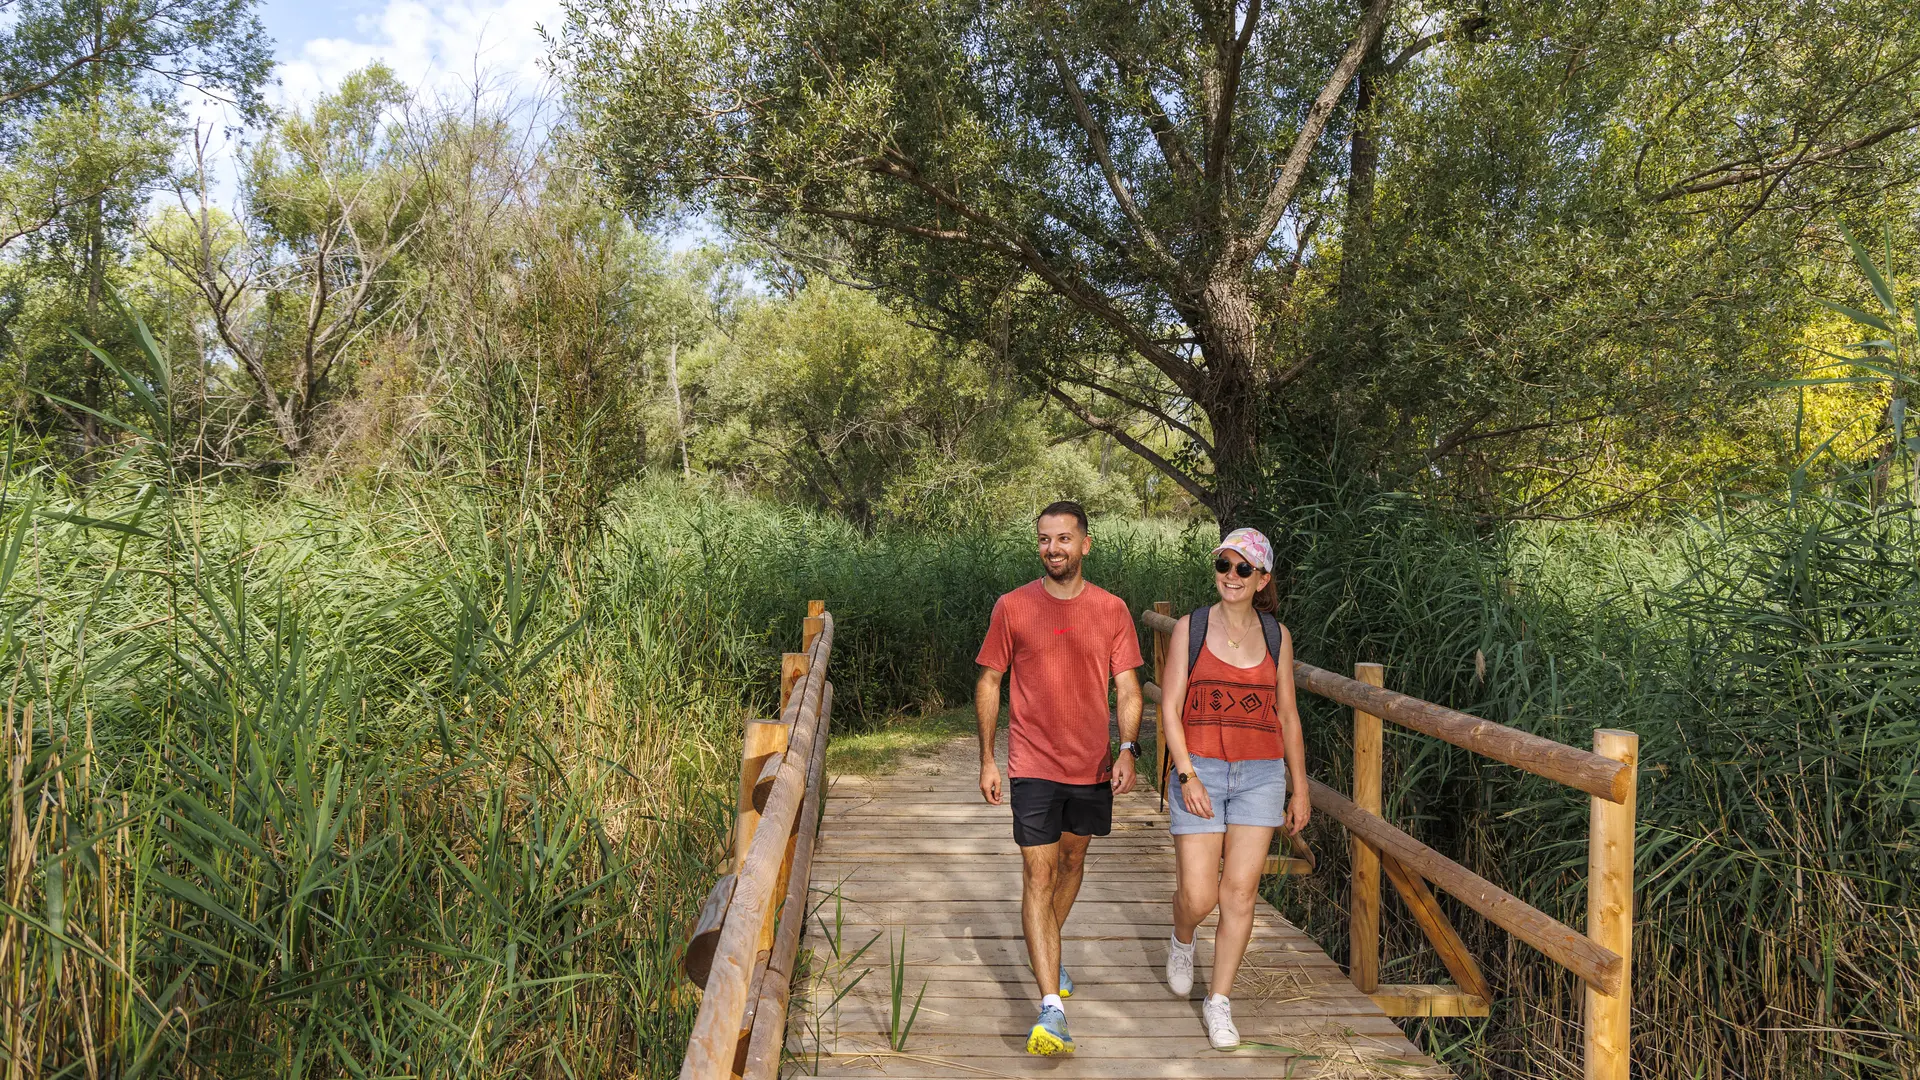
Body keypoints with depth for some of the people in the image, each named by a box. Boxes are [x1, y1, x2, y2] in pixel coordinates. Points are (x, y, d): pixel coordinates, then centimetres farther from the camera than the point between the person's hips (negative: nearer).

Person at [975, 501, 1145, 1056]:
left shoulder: (1111, 610, -1)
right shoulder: (1012, 607, -5)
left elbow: (1127, 688, 0)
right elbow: (988, 683, 2)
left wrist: (1128, 749, -15)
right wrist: (986, 760, -1)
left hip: (1092, 765, 3)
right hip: (1034, 765, -3)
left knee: (1072, 860, 19)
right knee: (1038, 876, -7)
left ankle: (1049, 954, 44)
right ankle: (1051, 1006, -9)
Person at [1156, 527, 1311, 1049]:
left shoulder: (1275, 635, 7)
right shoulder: (1190, 628, 0)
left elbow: (1287, 717, 12)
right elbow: (1169, 709, -4)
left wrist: (1299, 789, 12)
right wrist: (1187, 775, -15)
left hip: (1260, 775, 2)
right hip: (1199, 771, -2)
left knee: (1240, 893, 0)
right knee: (1197, 897, -3)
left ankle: (1219, 1001, 16)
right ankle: (1182, 941, 33)